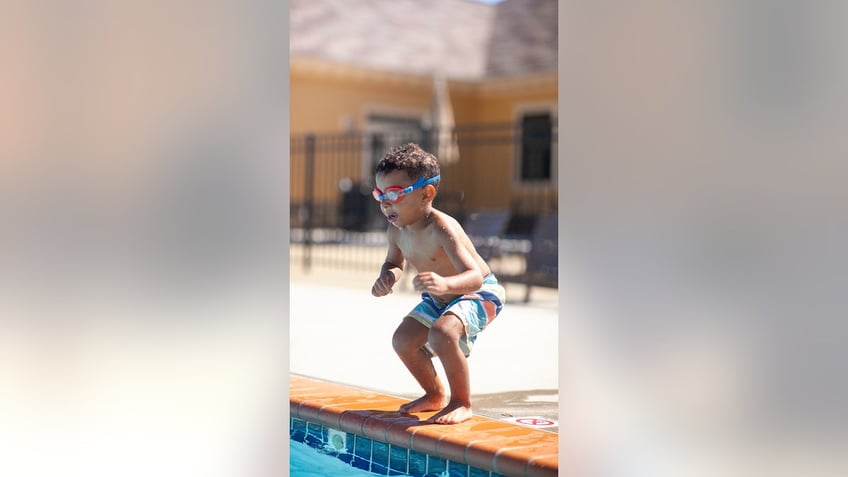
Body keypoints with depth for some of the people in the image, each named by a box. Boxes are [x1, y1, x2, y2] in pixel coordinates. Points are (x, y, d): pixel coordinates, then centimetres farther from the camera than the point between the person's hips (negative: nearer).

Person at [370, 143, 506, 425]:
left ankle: (462, 403, -11)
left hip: (479, 293, -9)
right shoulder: (397, 230, -10)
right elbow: (394, 262, 12)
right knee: (403, 340, 4)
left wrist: (445, 284, -63)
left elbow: (474, 277, -42)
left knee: (442, 333, -33)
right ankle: (435, 395, 29)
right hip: (438, 299, 9)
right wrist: (387, 276, -13)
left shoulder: (442, 230, -34)